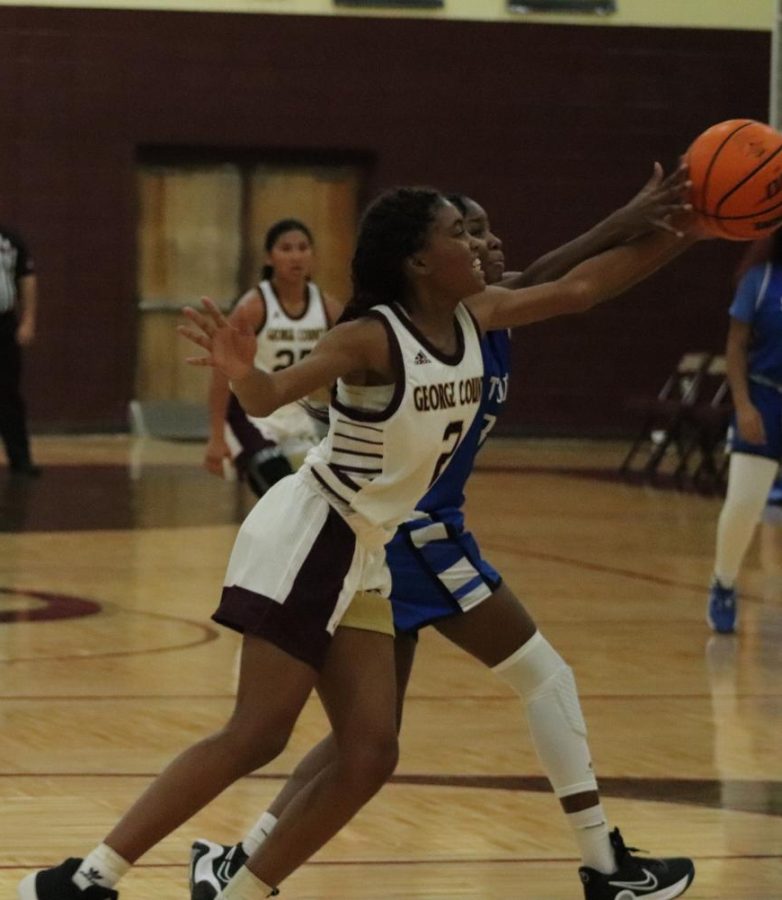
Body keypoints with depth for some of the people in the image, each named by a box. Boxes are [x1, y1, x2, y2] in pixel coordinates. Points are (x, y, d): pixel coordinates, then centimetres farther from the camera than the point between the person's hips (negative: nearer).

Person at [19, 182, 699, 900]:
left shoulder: (476, 316, 5)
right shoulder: (372, 336, -18)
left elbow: (576, 289, 15)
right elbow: (272, 397, -31)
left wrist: (679, 235, 10)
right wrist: (241, 371, -54)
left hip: (365, 556, 8)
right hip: (308, 538, -8)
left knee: (370, 756, -1)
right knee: (258, 736, -15)